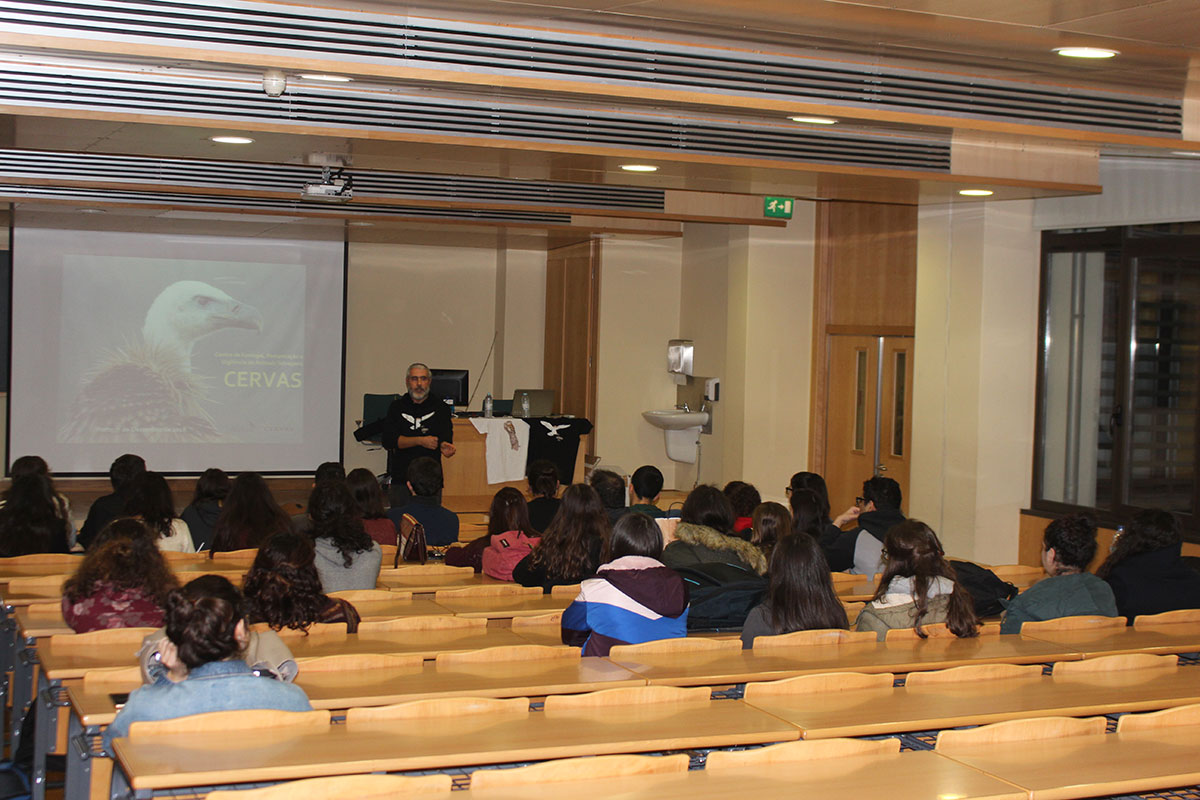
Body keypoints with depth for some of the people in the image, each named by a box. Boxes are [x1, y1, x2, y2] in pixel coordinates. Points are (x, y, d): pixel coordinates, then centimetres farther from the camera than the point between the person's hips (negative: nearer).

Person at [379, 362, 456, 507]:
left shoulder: (440, 407, 5)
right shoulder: (397, 407, 7)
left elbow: (446, 437, -7)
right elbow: (388, 441, -4)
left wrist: (445, 446, -32)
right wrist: (420, 441, -14)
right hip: (401, 477, 1)